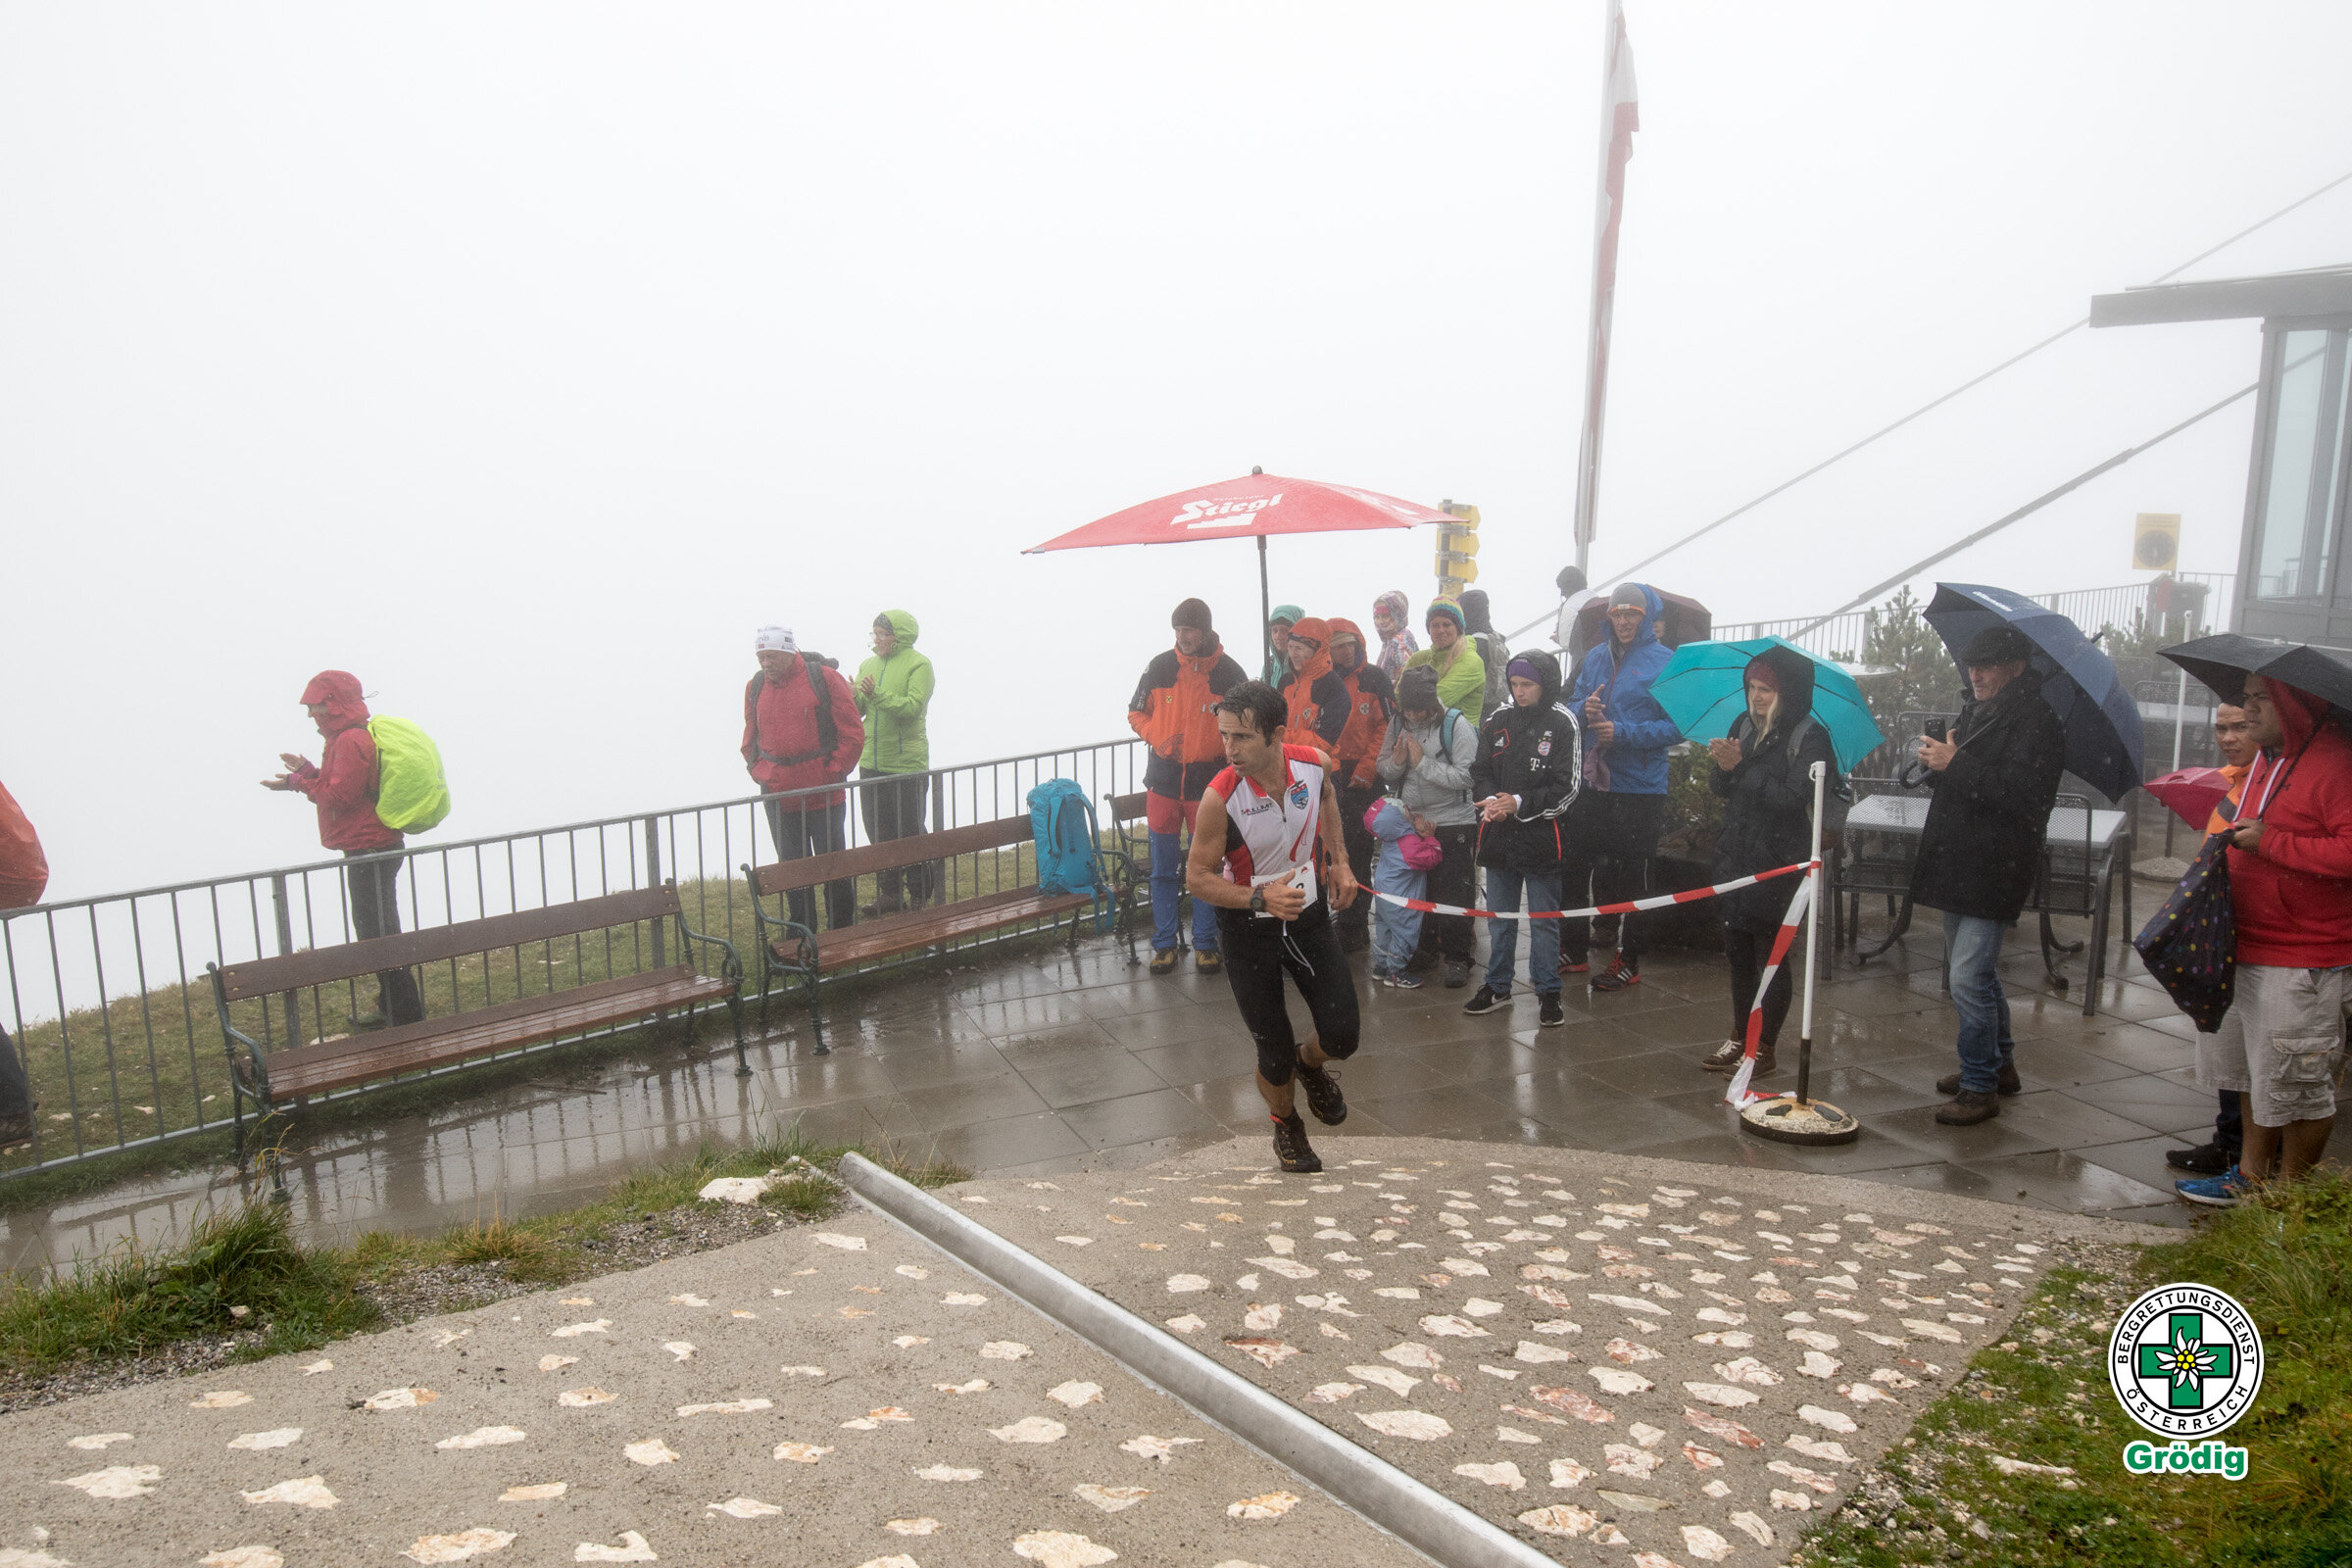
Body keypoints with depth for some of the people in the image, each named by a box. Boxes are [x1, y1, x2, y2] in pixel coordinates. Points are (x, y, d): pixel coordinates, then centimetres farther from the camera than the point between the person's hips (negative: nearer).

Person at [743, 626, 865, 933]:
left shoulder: (824, 679, -6)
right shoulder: (755, 687, 7)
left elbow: (853, 734, -4)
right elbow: (750, 742, 20)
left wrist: (831, 775, -8)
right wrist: (762, 775, 6)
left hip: (824, 796, -3)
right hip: (778, 800, 4)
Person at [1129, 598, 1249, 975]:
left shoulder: (1229, 673, -3)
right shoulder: (1160, 667, 1)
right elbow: (1136, 713, 11)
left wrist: (1224, 753, -10)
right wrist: (1160, 739, -7)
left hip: (1208, 782, -1)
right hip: (1164, 781, 1)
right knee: (1163, 870, 7)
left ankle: (1205, 944, 18)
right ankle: (1164, 944, 17)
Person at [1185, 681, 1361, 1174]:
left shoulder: (1315, 763, -16)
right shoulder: (1220, 797, -27)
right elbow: (1198, 877, -17)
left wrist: (1339, 860, 5)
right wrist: (1261, 898, -30)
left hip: (1310, 914, 3)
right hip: (1249, 929, -3)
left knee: (1342, 1037, 0)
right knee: (1274, 1055, 4)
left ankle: (1310, 1063, 38)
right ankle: (1286, 1126, 37)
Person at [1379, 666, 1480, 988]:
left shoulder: (1457, 725, -14)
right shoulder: (1398, 723, 2)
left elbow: (1465, 777, -21)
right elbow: (1384, 772, 6)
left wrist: (1422, 761, -22)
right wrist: (1397, 761, -16)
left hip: (1454, 822, -5)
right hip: (1412, 820, 5)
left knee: (1453, 893, -2)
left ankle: (1457, 958, 9)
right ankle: (1427, 947, 28)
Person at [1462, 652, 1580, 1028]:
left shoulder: (1563, 723, -8)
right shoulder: (1499, 719, 5)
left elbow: (1567, 788, -10)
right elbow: (1479, 770, 11)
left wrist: (1520, 803, -17)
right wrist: (1490, 800, -9)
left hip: (1540, 838, -4)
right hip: (1498, 835, 5)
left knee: (1544, 920, 5)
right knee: (1500, 916, 16)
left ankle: (1548, 993, 17)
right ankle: (1498, 987, 29)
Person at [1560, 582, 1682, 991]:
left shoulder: (1665, 661, -7)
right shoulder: (1596, 657, 10)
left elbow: (1675, 725, -12)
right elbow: (1572, 704, 15)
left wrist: (1623, 732, -20)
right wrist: (1584, 709, -8)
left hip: (1639, 787, -5)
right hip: (1592, 780, 5)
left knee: (1632, 873, 4)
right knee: (1574, 864, 10)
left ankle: (1629, 961, 17)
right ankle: (1574, 949, 24)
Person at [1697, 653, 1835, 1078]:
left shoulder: (1810, 737, -10)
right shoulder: (1744, 725, 8)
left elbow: (1792, 798, -21)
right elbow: (1721, 790, 9)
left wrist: (1741, 766, -21)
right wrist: (1723, 768, -12)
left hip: (1777, 865, -6)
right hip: (1735, 857, 6)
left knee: (1772, 955, 2)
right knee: (1738, 952, 14)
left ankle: (1764, 1047, 13)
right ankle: (1739, 1037, 26)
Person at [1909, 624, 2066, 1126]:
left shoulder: (2036, 724, -14)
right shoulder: (1976, 713, 14)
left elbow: (2022, 797, -25)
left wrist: (1956, 765, -25)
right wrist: (1938, 761, 1)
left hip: (1994, 871, -10)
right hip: (1960, 865, 10)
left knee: (1969, 977, -11)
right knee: (1976, 972, 20)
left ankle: (1979, 1087, -1)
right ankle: (2000, 1063, 36)